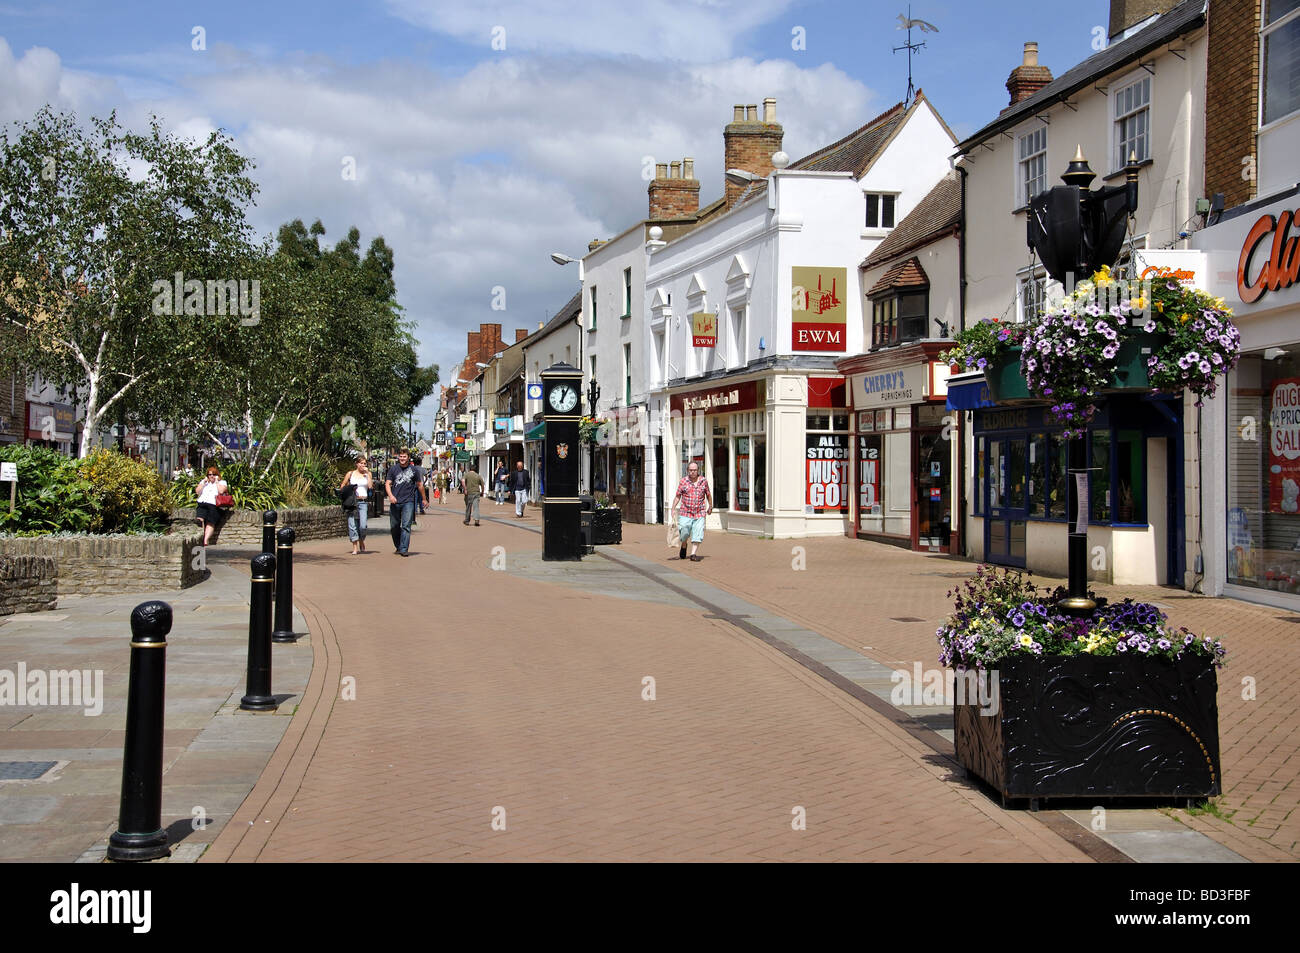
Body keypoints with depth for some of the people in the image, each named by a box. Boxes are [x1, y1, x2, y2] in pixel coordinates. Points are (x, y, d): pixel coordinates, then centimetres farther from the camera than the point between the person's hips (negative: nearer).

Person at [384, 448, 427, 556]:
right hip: (395, 502, 2)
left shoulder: (414, 469, 5)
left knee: (406, 526, -11)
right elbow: (387, 483, 3)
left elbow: (420, 485, 15)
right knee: (394, 526, 9)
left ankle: (403, 549, -14)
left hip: (408, 502, -2)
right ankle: (397, 546, 30)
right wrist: (390, 495, -16)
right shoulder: (393, 469, 6)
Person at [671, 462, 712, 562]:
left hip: (699, 513, 1)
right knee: (683, 532, -2)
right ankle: (683, 546, 30)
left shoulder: (703, 481, 5)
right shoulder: (683, 481, 1)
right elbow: (677, 496, 4)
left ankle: (693, 554, -7)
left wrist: (710, 507, 27)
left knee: (697, 534, -9)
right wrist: (673, 509, -5)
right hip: (685, 513, -1)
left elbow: (708, 494, 19)